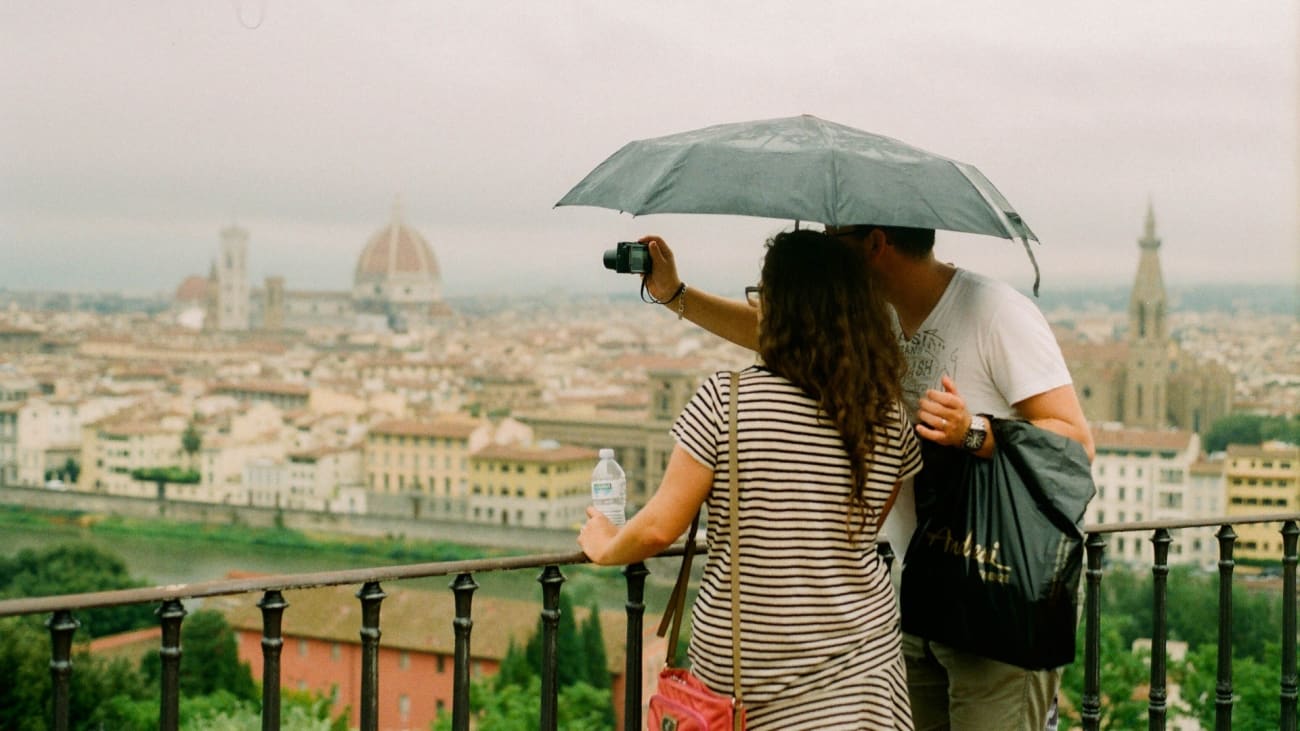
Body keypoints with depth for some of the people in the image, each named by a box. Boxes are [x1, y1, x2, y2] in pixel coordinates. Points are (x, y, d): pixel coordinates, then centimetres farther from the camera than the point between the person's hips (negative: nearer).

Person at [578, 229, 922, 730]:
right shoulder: (889, 418, -3)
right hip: (859, 658, 3)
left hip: (734, 661, -2)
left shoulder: (724, 401, -14)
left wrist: (607, 548, 12)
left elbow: (660, 528, -10)